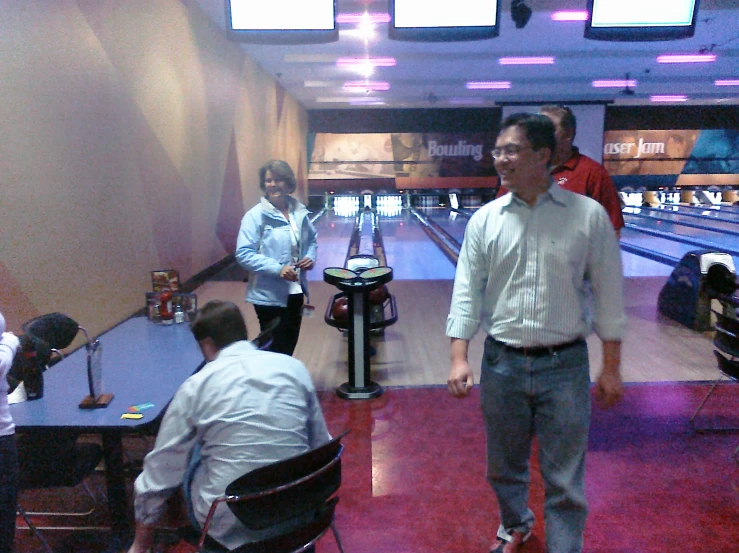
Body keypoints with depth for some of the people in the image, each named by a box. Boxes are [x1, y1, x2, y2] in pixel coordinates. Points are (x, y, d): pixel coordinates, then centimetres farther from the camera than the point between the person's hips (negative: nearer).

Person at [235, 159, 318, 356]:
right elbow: (243, 254, -18)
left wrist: (310, 257, -2)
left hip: (295, 292, 6)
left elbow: (312, 239, 19)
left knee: (289, 347, 19)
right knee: (275, 352, 5)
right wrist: (276, 268, -26)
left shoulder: (299, 212, 4)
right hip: (269, 296, -6)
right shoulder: (256, 215, -13)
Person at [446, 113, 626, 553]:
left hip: (565, 366, -2)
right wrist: (459, 357, -7)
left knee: (565, 480, 7)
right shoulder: (485, 219, 0)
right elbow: (467, 291, 1)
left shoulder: (589, 215, -4)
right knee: (504, 467, 21)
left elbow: (608, 294, -1)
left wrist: (611, 367, -1)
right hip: (502, 363, 3)